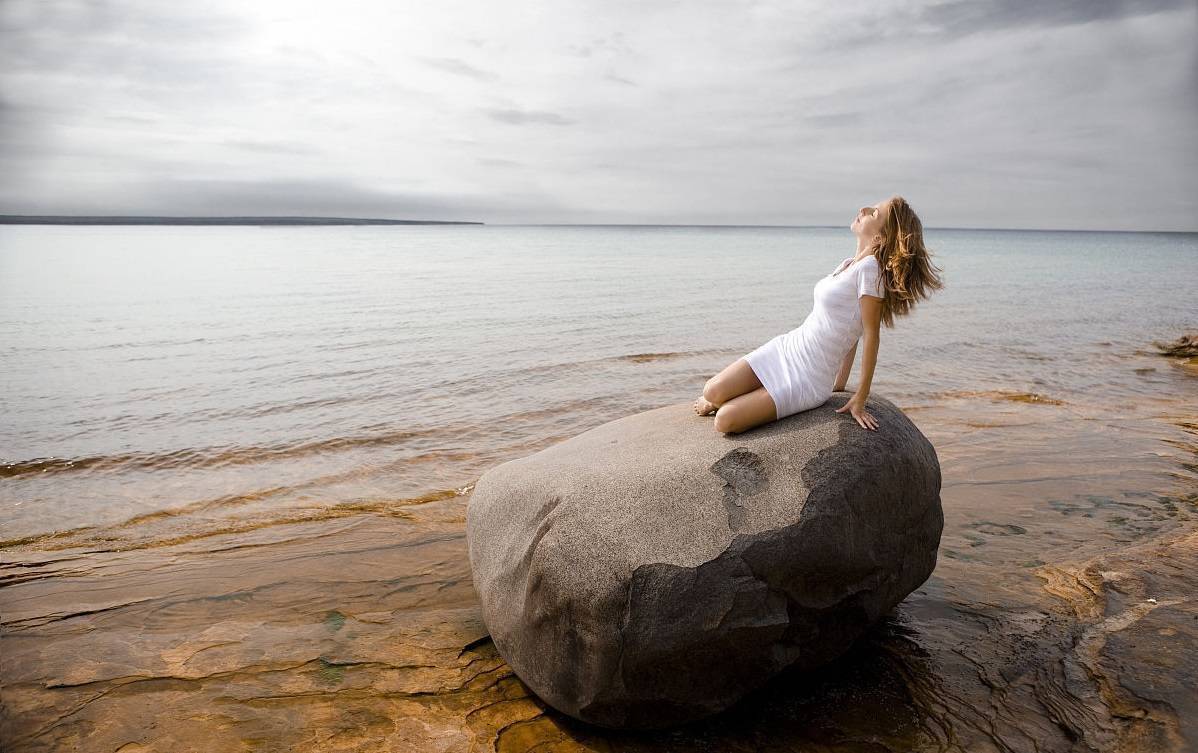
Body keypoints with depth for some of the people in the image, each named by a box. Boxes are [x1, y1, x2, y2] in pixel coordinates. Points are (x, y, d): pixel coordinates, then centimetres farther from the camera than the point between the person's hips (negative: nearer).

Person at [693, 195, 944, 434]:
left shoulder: (870, 268, -18)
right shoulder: (848, 264, 9)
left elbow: (871, 335, -18)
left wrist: (860, 400, -16)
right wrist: (840, 384, 15)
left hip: (808, 381, -7)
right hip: (786, 347, 7)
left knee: (726, 421, -16)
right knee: (712, 391, -7)